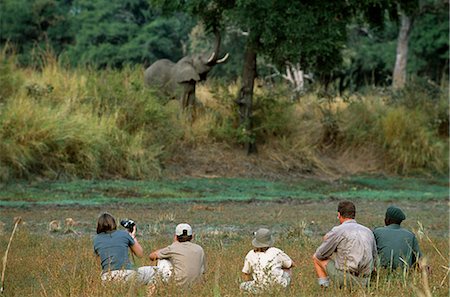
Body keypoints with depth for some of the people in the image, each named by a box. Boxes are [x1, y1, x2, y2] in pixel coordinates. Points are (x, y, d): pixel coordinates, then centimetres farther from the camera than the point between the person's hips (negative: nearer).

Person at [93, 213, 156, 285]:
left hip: (107, 278, 3)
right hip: (127, 275, -3)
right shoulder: (124, 234, 3)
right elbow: (140, 254, 12)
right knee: (151, 270, 21)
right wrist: (133, 237, 26)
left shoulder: (96, 240, 9)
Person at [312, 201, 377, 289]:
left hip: (346, 279, -6)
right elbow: (374, 256, 22)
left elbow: (320, 255, 3)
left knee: (316, 257, 16)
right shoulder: (368, 231, 12)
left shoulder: (337, 231, -5)